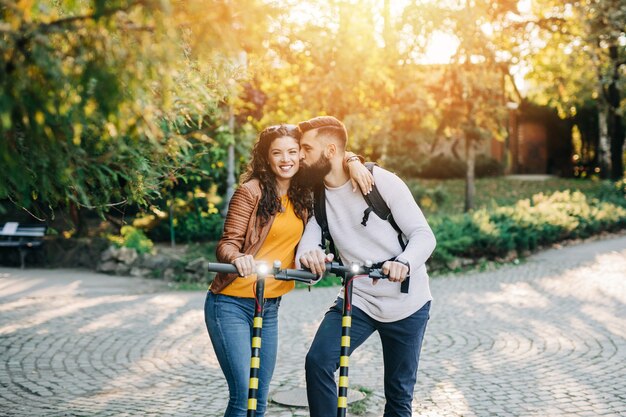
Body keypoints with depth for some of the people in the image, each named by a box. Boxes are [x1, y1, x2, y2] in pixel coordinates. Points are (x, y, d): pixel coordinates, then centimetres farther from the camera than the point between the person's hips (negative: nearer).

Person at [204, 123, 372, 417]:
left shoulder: (302, 193, 7)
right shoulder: (251, 191, -10)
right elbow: (228, 243, -13)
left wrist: (352, 162, -1)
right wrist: (238, 258, -35)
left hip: (269, 306, 6)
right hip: (231, 303, -6)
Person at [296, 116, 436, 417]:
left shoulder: (379, 181, -14)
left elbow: (423, 234, -16)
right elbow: (309, 239, -11)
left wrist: (404, 263, -38)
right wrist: (306, 256, -36)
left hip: (406, 303, -3)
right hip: (357, 299, 3)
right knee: (317, 362, -20)